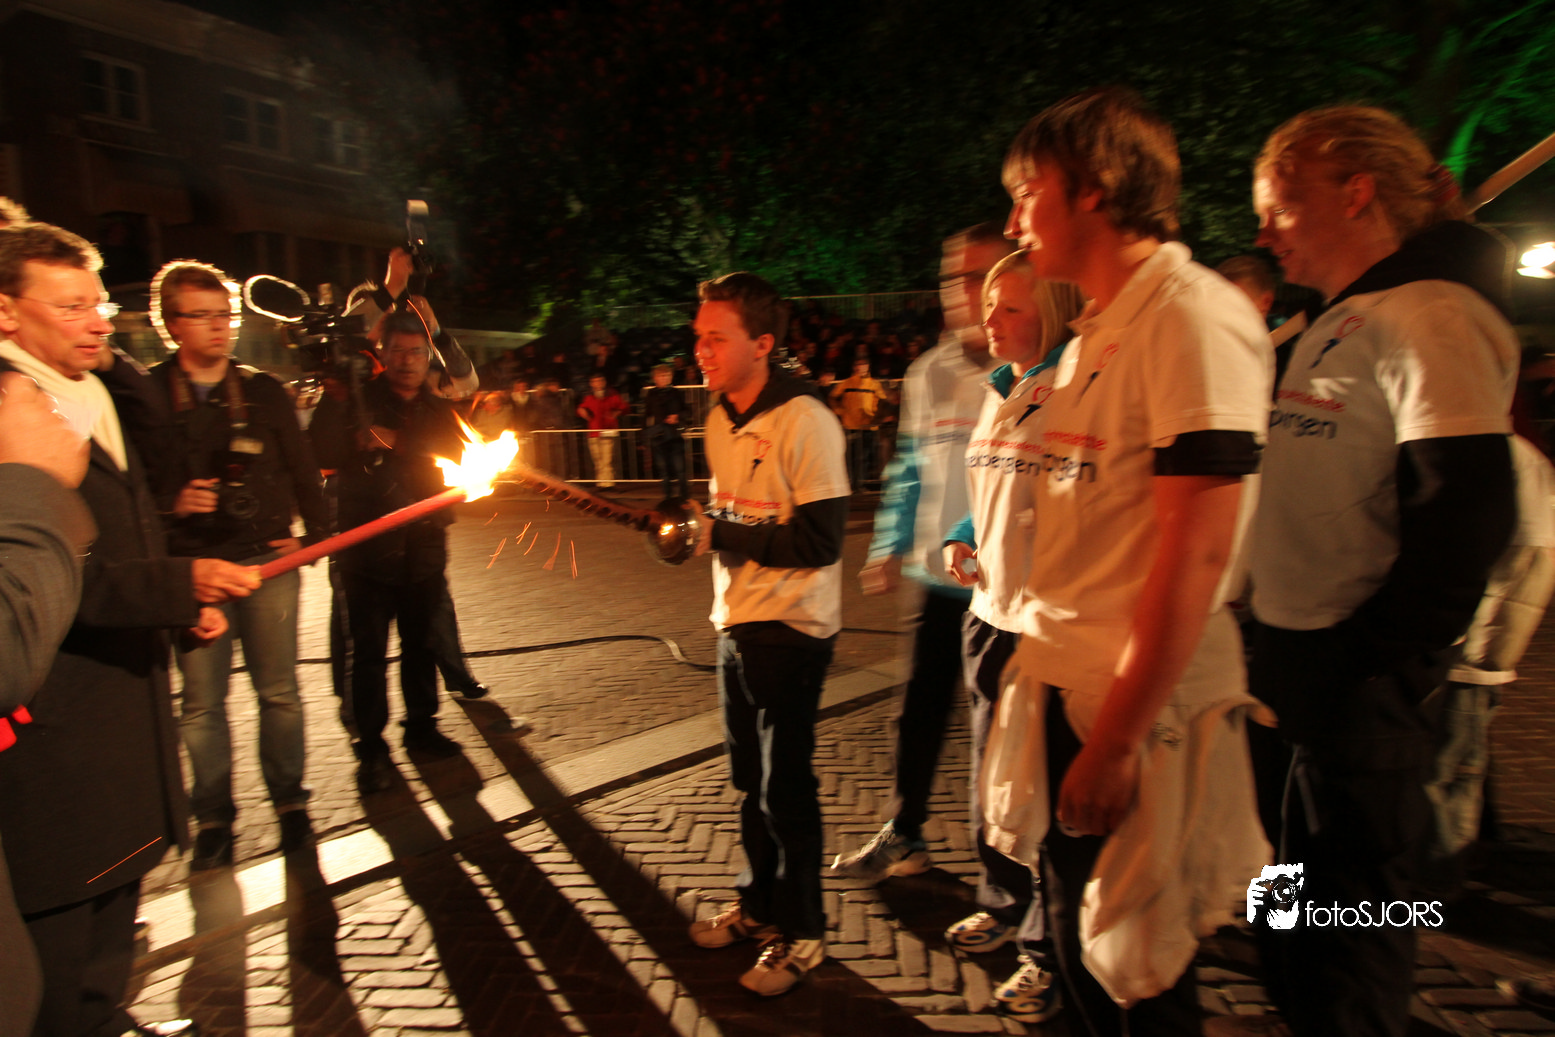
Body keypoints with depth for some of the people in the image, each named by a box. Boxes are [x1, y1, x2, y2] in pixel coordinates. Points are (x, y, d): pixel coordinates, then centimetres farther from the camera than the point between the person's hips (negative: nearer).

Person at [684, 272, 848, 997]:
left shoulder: (804, 421, -18)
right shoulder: (719, 423, 8)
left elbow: (819, 540, -23)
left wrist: (720, 535, -20)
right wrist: (694, 525, 1)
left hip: (792, 628, -8)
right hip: (736, 623, 8)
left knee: (785, 785, 3)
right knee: (748, 778, 19)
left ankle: (801, 931, 24)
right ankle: (759, 904, 39)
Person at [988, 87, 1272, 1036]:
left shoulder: (1194, 313, -14)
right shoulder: (1094, 334, 13)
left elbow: (1195, 550, -21)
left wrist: (1114, 738, -20)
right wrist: (1038, 669, 15)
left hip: (1138, 713, -8)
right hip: (1064, 690, 8)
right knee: (1078, 952, 21)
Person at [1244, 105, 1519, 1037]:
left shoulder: (1429, 318, -13)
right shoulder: (1340, 327, 15)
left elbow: (1464, 514, -22)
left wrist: (1369, 672, -20)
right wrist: (1285, 661, 14)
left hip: (1358, 686, -9)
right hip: (1307, 667, 9)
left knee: (1348, 915, 6)